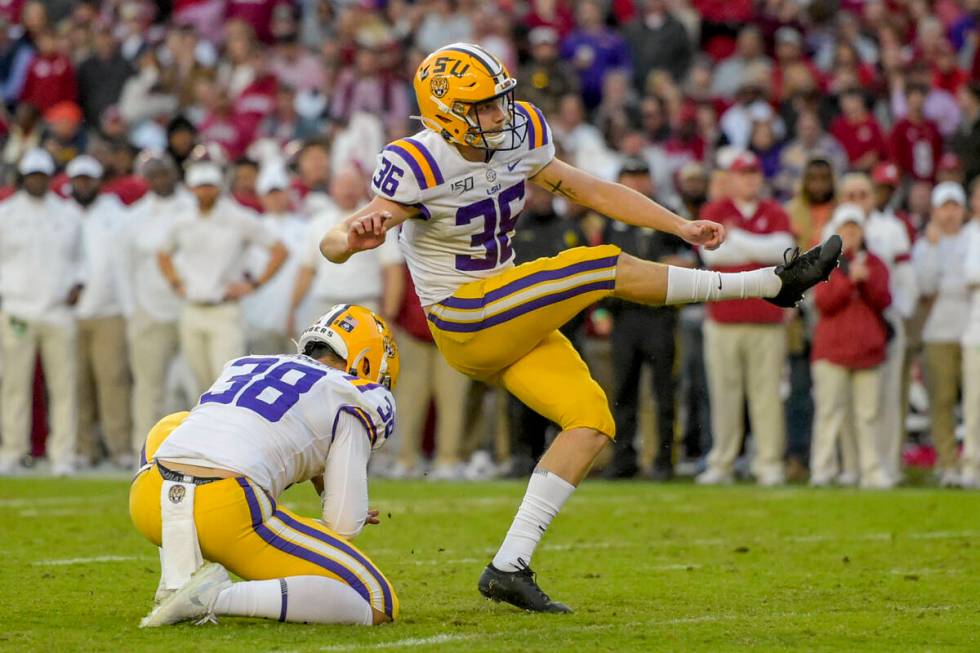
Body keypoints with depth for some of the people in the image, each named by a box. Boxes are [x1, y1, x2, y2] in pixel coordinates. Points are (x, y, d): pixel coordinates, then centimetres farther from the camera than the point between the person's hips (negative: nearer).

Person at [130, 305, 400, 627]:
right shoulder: (349, 400, 12)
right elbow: (345, 526, 6)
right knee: (378, 605, 2)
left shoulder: (241, 367, 29)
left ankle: (177, 581, 19)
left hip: (150, 503, 6)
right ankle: (217, 597, -14)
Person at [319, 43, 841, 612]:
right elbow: (332, 246, -22)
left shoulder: (519, 137, 0)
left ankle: (509, 567, -7)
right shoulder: (419, 169, -20)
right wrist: (354, 238, -48)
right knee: (608, 269, -16)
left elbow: (589, 189, 10)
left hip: (509, 321, 8)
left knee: (593, 423, -5)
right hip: (467, 322, -8)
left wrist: (683, 227, 5)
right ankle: (773, 283, -6)